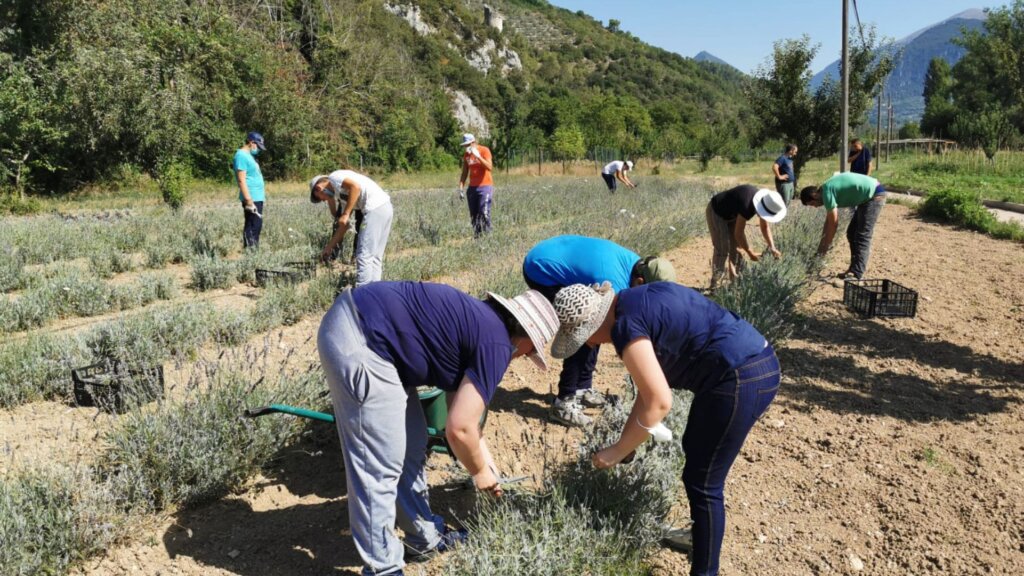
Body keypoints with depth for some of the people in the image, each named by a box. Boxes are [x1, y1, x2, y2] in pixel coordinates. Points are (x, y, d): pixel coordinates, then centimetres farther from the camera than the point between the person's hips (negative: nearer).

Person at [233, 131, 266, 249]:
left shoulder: (248, 155, 19)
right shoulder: (242, 156, -12)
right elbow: (241, 180, -19)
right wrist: (248, 200, -23)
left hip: (257, 198, 10)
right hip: (251, 199, -10)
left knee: (256, 226, 11)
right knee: (253, 227, -10)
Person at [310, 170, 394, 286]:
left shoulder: (334, 177, 3)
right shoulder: (340, 195, 27)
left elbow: (356, 186, -17)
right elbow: (343, 225, 26)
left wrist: (346, 214, -13)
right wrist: (329, 247, 30)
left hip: (375, 208, -10)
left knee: (364, 256, -6)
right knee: (374, 257, 12)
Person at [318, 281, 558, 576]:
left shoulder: (480, 323, 18)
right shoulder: (497, 343, -9)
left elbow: (462, 413, 29)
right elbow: (458, 428, -9)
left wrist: (487, 462, 34)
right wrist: (480, 471, 10)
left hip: (358, 326, 11)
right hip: (358, 341, -11)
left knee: (412, 445, 18)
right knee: (380, 464, -1)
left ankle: (425, 538, 34)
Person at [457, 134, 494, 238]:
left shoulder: (484, 150, -6)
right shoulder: (466, 154, 11)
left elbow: (490, 168, -18)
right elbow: (464, 173, 15)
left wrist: (478, 156, -24)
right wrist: (461, 187, 6)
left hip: (485, 186, -5)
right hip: (472, 187, 6)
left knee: (484, 213, -14)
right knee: (473, 215, 0)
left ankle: (487, 235, -9)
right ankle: (477, 235, 3)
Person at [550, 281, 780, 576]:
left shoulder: (625, 326, -17)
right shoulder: (635, 302, 12)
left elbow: (658, 402, -18)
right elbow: (652, 383, 16)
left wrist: (618, 451, -7)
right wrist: (628, 440, 16)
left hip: (741, 378, -10)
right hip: (755, 362, 11)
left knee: (702, 482, 3)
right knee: (696, 450, 26)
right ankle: (701, 535, 44)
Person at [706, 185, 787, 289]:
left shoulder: (765, 202, -14)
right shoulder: (747, 205, -38)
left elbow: (765, 227, -1)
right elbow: (738, 233, -30)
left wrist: (772, 248, -12)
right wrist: (750, 253, -20)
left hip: (732, 214, 8)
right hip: (716, 212, -8)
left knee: (737, 247, 3)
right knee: (722, 249, -13)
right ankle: (715, 285, -9)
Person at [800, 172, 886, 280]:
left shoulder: (827, 193, -18)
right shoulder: (828, 189, 10)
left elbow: (833, 223, -13)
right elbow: (829, 220, 19)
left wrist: (826, 244, -2)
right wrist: (822, 240, 23)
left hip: (874, 195, -10)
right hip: (868, 196, 10)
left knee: (862, 236, -12)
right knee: (852, 233, 12)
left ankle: (856, 274, -13)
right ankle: (855, 269, 14)